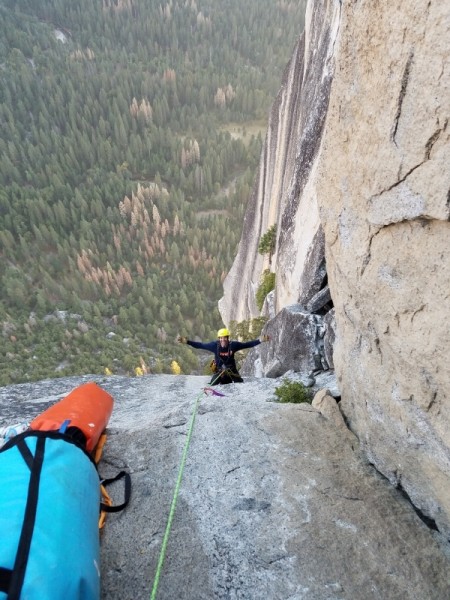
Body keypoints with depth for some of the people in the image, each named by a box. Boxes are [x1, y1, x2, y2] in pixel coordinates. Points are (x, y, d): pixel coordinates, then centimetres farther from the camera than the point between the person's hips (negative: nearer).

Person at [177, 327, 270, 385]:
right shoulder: (215, 345, -19)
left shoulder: (233, 345, -18)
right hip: (219, 369, -1)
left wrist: (260, 340, -19)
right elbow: (200, 345, -15)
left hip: (231, 369, 1)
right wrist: (186, 341, -23)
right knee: (212, 386, -14)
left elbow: (247, 344, -11)